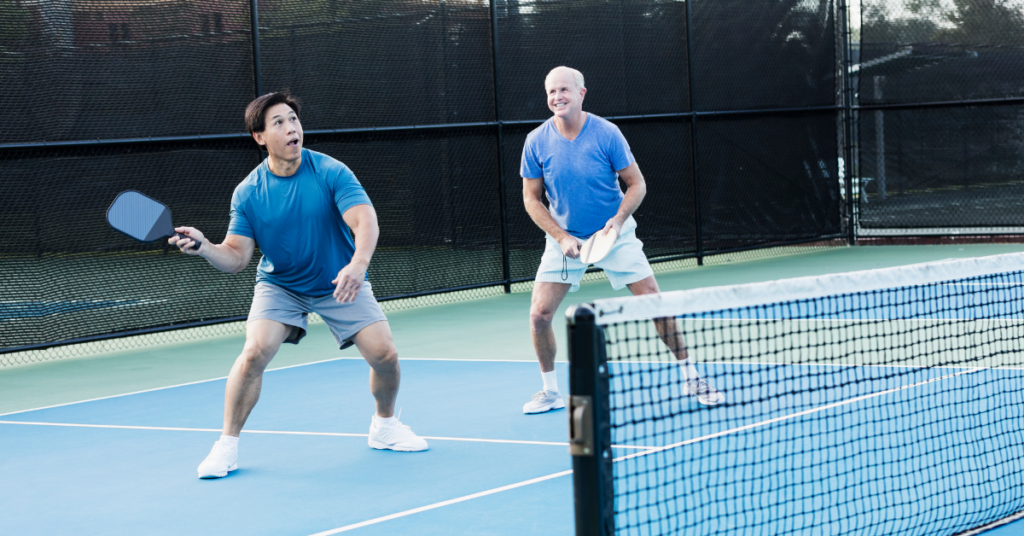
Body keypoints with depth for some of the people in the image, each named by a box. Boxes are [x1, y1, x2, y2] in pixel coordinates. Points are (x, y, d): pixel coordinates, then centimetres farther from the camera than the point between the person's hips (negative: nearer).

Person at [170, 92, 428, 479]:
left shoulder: (330, 172, -18)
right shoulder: (247, 193, -12)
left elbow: (365, 220, -29)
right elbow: (236, 258, -13)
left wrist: (358, 264, -47)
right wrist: (204, 248, -34)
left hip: (340, 283, 0)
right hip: (279, 285, 0)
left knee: (384, 354, -12)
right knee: (254, 352, -23)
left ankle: (384, 426, 19)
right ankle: (227, 446, -8)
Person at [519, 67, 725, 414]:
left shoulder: (607, 134, -14)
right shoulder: (536, 142, -10)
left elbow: (636, 184, -7)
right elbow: (532, 198, -2)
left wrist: (619, 219, -23)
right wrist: (562, 237, -14)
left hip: (614, 235, -1)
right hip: (565, 237, 1)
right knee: (539, 314, -8)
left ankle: (690, 378, 8)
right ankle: (550, 392, 11)